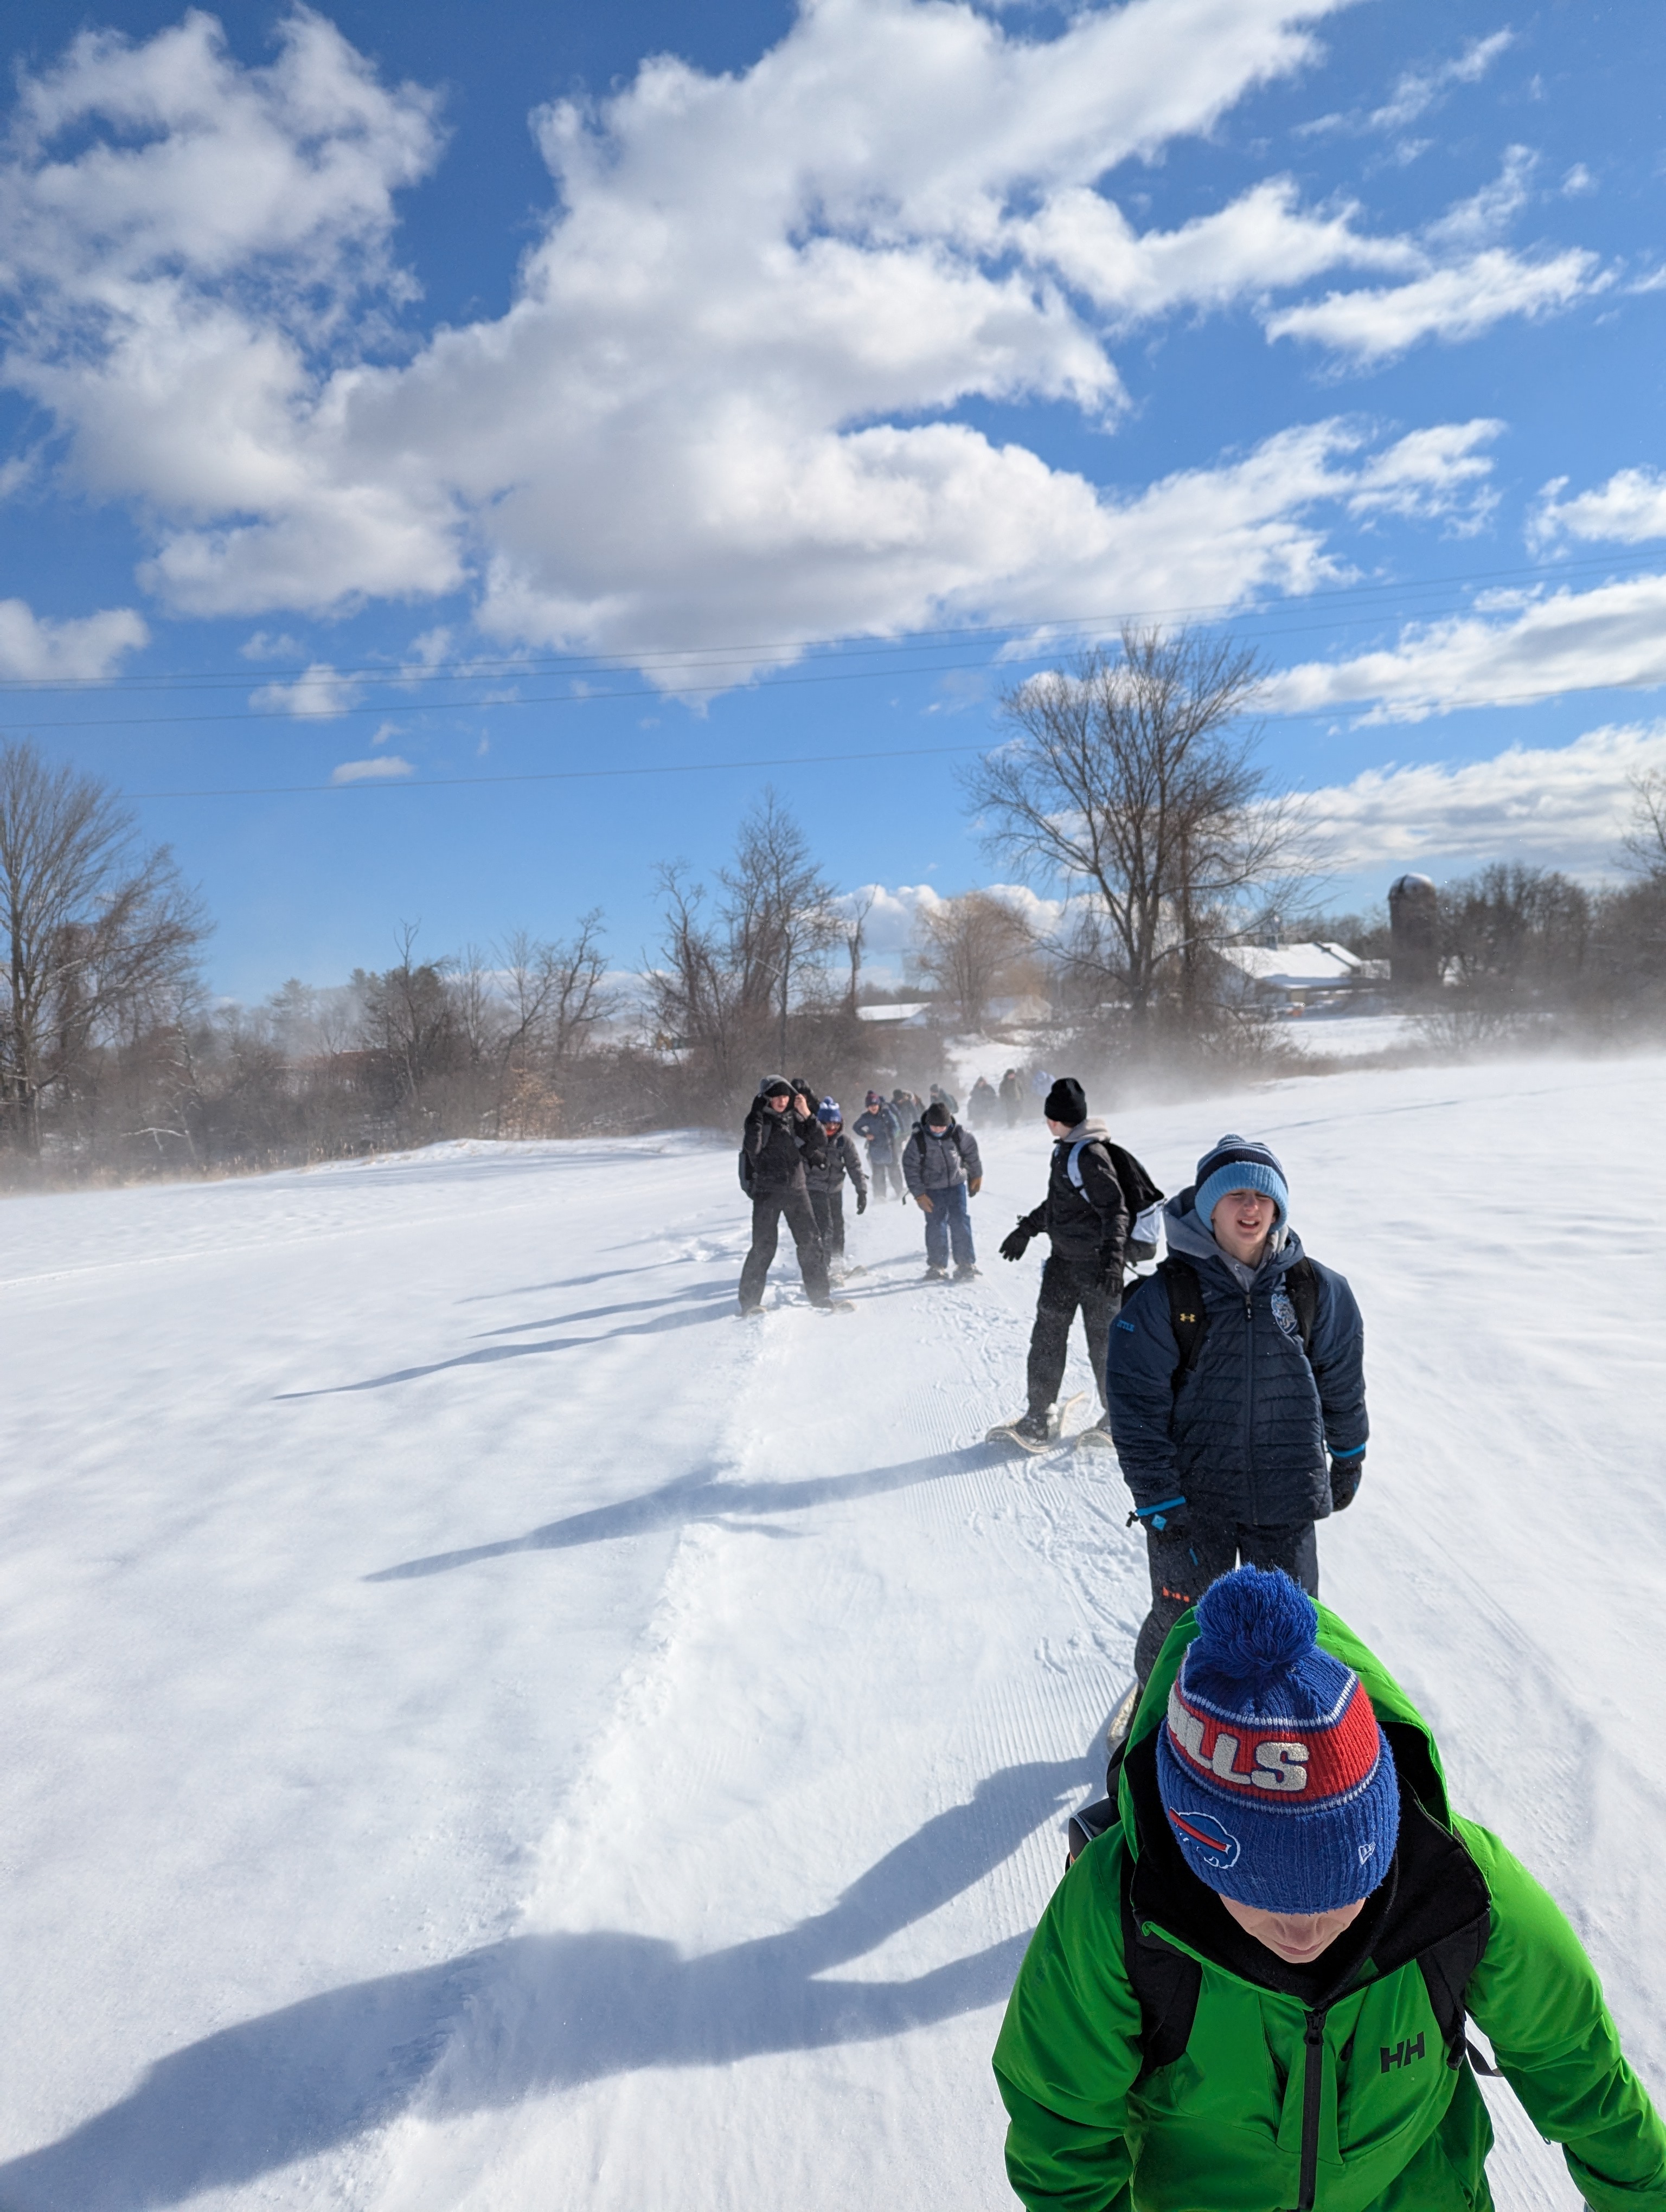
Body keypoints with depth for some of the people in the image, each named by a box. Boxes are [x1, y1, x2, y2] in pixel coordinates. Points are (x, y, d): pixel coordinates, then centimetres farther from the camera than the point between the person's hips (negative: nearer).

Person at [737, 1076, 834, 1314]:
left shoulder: (795, 1118, 7)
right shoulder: (759, 1119, -5)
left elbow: (820, 1145, -1)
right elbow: (752, 1147, -23)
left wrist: (808, 1116, -9)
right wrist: (757, 1114, -23)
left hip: (796, 1189, 4)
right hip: (767, 1191, -4)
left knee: (811, 1241, 3)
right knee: (763, 1247, -5)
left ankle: (819, 1294, 15)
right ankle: (750, 1301, 5)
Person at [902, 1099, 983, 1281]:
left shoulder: (960, 1135, -13)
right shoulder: (918, 1140, -18)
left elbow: (971, 1153, 6)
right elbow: (910, 1168, -10)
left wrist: (976, 1176, 18)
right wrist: (919, 1194, -10)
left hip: (956, 1184, 1)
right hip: (932, 1190, -1)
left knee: (960, 1223, -6)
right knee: (935, 1226, -3)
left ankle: (966, 1264, 1)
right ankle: (937, 1266, 10)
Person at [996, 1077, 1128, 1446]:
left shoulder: (1091, 1155, -19)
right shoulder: (1067, 1150, 10)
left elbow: (1115, 1208, -24)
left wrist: (1112, 1258, -33)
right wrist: (1027, 1229, 29)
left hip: (1095, 1265, -10)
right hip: (1064, 1259, 10)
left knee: (1103, 1340, 3)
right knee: (1047, 1335, 10)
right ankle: (1038, 1416, 17)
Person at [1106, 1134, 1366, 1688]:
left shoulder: (1317, 1290, -4)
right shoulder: (1163, 1297, -12)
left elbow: (1343, 1383, 11)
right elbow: (1136, 1408, -11)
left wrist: (1348, 1461, 18)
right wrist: (1159, 1503, -12)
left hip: (1288, 1499, 2)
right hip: (1193, 1499, -2)